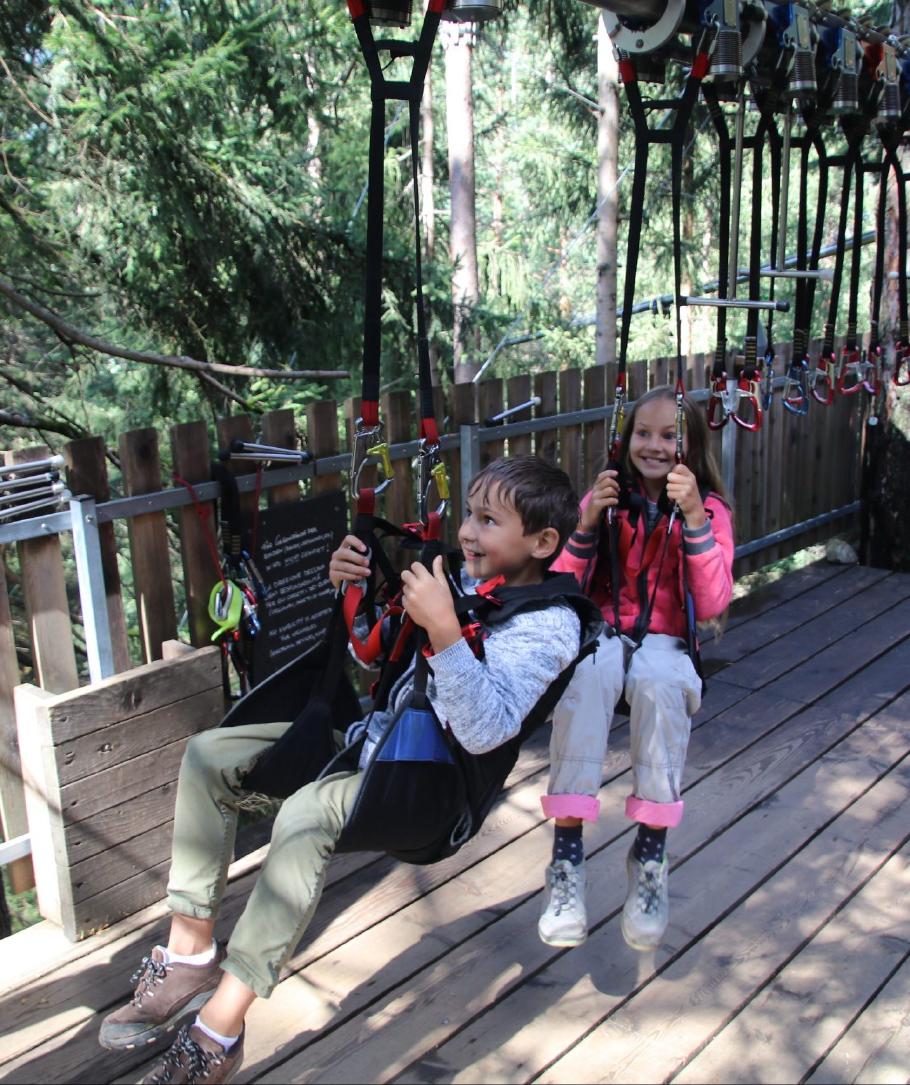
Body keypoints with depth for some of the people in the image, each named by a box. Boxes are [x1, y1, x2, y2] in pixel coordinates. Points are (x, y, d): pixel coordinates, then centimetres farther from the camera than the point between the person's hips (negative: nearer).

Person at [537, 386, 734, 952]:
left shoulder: (710, 508, 2)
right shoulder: (608, 498, 6)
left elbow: (711, 606, -11)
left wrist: (692, 517, -19)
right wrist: (588, 522, -15)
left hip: (666, 643, -1)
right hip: (599, 633, 1)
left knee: (660, 682, -36)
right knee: (586, 671, -35)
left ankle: (651, 853, -22)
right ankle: (567, 855, -31)